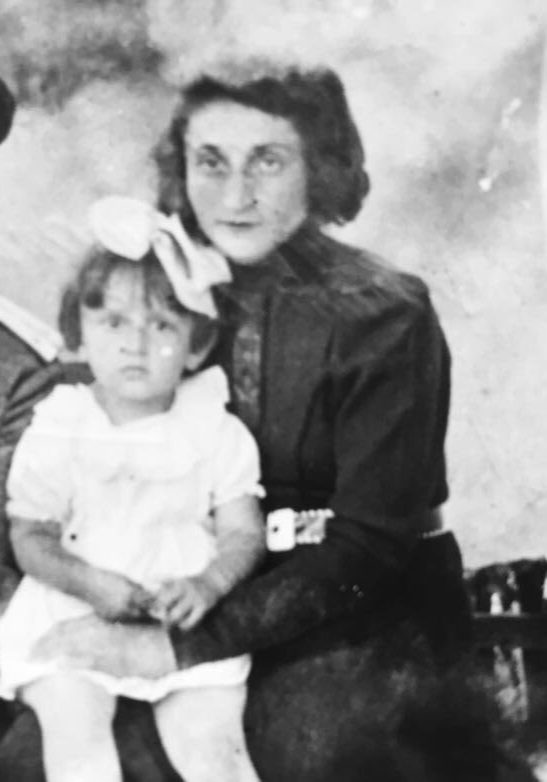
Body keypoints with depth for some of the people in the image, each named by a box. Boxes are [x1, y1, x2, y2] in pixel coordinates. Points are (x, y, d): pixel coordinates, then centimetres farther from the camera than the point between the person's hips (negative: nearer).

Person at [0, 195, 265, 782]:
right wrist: (92, 583, -20)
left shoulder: (218, 432, 0)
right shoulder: (57, 432, -3)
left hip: (188, 623, 1)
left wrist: (207, 584, -22)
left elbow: (244, 534, -1)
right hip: (72, 616, 0)